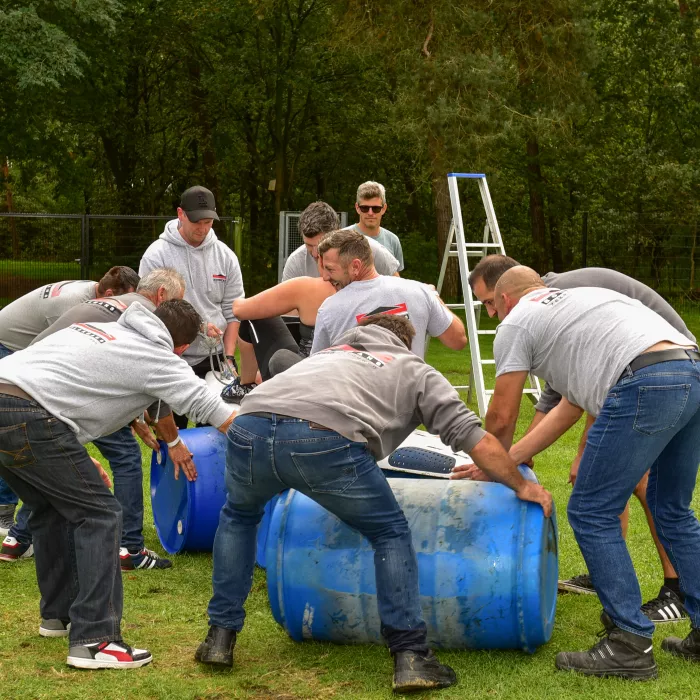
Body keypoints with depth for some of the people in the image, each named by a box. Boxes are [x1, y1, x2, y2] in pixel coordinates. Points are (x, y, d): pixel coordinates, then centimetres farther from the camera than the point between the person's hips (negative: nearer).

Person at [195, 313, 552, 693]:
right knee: (390, 533, 20)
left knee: (238, 514, 35)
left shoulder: (330, 352, 43)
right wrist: (521, 486, 34)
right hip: (325, 439, -4)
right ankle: (410, 657, 13)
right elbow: (477, 440, 20)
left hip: (249, 428, 4)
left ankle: (220, 637, 31)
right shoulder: (416, 371, 30)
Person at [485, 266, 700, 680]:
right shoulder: (575, 300, 37)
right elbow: (572, 407, 37)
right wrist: (509, 459, 40)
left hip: (646, 384, -8)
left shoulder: (515, 323, 14)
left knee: (591, 514, 4)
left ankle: (631, 646, 5)